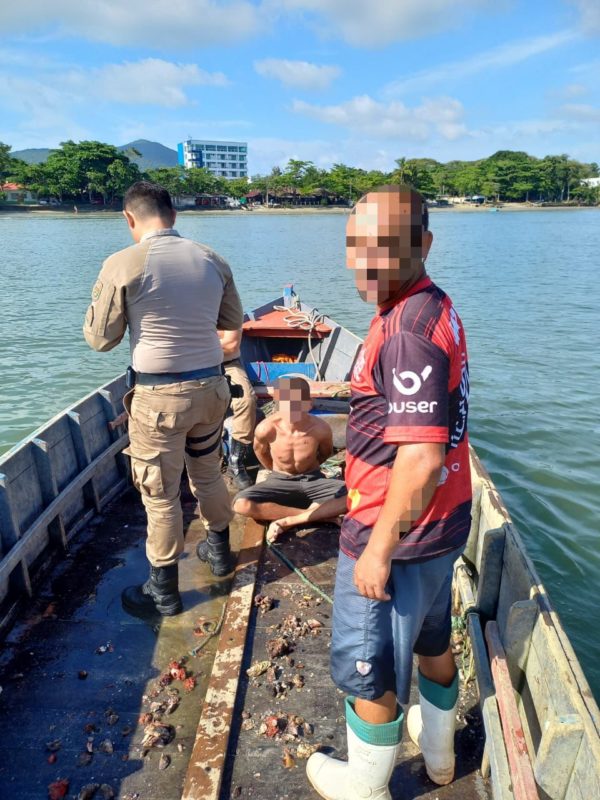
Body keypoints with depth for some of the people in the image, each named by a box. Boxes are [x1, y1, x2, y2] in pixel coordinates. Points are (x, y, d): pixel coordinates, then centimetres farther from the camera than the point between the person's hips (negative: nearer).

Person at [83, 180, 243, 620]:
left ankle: (164, 591, 25)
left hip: (159, 395, -5)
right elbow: (233, 320, 12)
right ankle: (220, 551, 45)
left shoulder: (123, 264, -13)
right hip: (210, 386, 5)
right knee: (209, 475, 25)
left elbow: (101, 338, -6)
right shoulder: (213, 260, 1)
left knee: (161, 496, 9)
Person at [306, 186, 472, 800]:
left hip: (395, 532, -10)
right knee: (433, 640, 28)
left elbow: (421, 457, -30)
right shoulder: (436, 306, 6)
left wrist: (378, 550, -23)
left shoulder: (407, 329, -26)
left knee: (368, 670, 12)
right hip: (442, 521, 10)